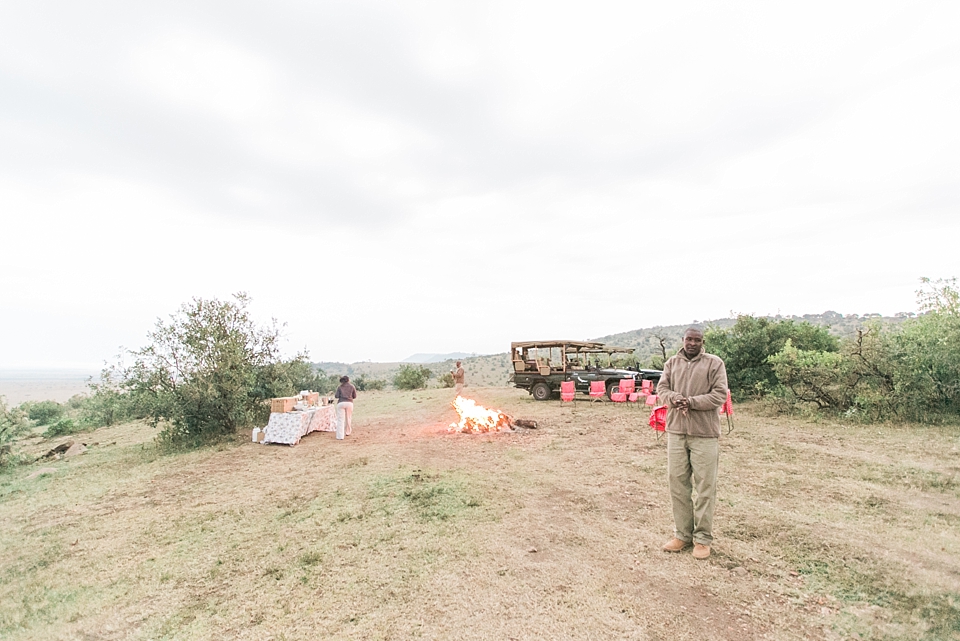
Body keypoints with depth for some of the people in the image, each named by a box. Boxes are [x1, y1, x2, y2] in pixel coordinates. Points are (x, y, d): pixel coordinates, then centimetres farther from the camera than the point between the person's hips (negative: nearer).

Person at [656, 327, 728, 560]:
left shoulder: (714, 363, -2)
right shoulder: (672, 363, 11)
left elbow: (720, 394, -8)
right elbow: (662, 387, 6)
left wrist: (692, 402, -18)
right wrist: (675, 398, -15)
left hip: (705, 434, -4)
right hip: (676, 431, 4)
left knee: (705, 486, 3)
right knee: (677, 484, 9)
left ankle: (703, 538, 18)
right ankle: (682, 534, 23)